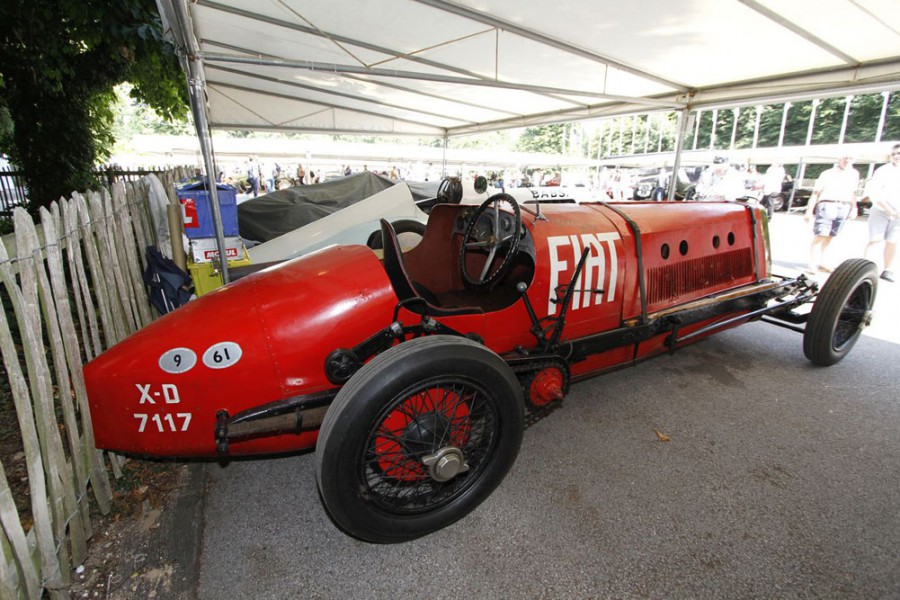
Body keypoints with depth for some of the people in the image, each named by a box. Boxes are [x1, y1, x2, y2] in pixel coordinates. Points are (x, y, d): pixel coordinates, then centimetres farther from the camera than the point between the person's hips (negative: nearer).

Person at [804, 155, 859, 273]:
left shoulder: (855, 174, 14)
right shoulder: (828, 174, 0)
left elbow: (853, 193, 21)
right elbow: (816, 192, -3)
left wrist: (853, 208, 15)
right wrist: (809, 210, -8)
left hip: (844, 209, 5)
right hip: (827, 206, -5)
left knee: (829, 238, 9)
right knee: (820, 236, -11)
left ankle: (819, 263, 16)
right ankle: (812, 265, -13)